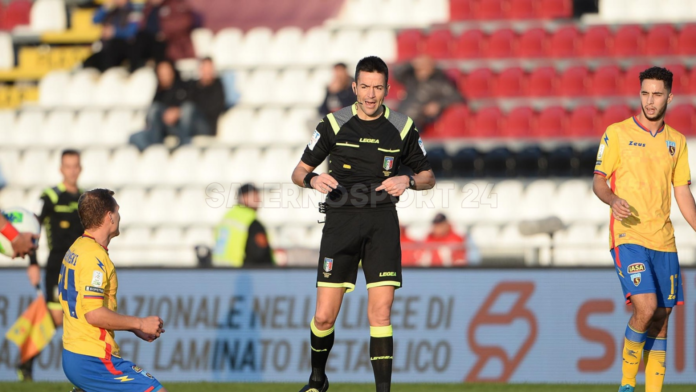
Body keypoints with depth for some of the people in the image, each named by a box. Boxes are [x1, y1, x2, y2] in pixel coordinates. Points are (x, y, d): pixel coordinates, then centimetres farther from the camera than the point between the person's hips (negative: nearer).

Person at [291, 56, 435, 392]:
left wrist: (408, 182, -7)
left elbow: (427, 176, 15)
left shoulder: (402, 128, 5)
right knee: (324, 316, -2)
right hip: (341, 222, 0)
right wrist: (313, 179, -15)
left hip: (382, 222, 0)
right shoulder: (334, 124, 3)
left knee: (380, 313, -10)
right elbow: (299, 172, 8)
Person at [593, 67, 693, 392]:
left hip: (663, 239, 5)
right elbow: (598, 181, 0)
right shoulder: (617, 133, -1)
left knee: (661, 318, 4)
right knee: (645, 308, -19)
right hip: (628, 235, -5)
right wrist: (613, 199, -21)